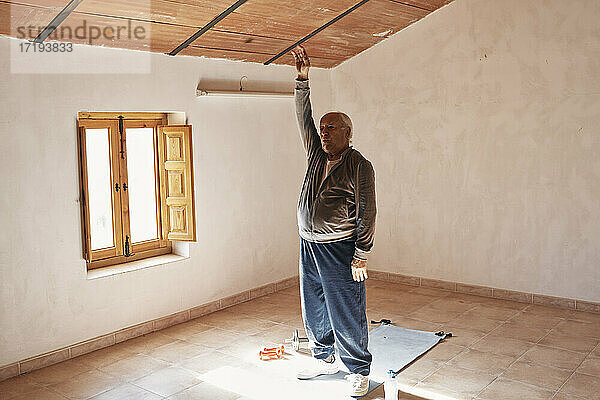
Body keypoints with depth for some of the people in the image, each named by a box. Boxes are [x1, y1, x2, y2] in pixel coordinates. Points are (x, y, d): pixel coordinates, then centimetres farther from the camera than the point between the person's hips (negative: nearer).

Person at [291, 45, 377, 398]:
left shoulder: (360, 166, -9)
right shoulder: (317, 155, 9)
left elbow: (367, 213, -11)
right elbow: (304, 117, 9)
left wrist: (361, 256, -14)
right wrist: (303, 78, 1)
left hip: (341, 250, -7)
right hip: (309, 246, 7)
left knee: (347, 314, 1)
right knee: (314, 310, 16)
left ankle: (359, 371, 17)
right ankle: (324, 359, 35)